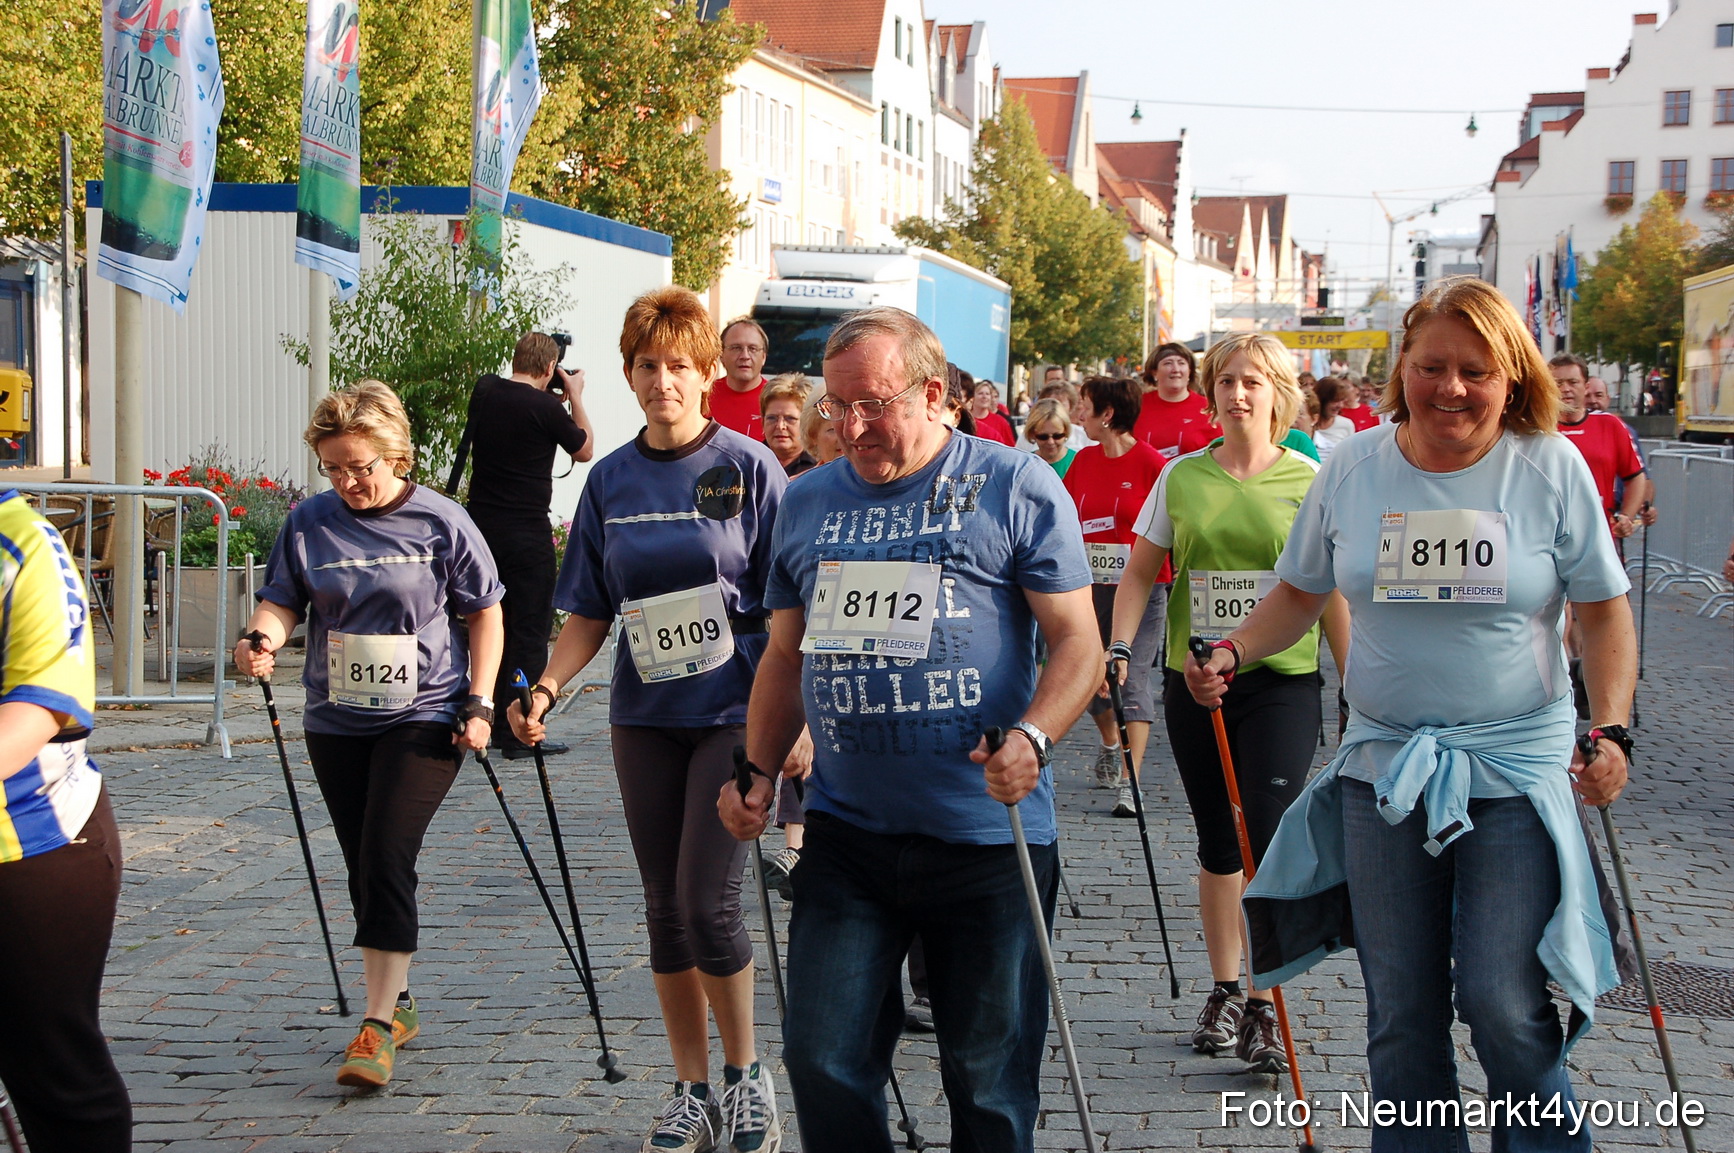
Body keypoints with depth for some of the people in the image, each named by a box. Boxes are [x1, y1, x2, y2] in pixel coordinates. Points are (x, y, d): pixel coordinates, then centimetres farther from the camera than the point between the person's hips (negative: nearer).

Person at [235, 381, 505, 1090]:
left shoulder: (441, 523, -6)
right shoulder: (309, 524, 1)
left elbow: (485, 612, 1)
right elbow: (282, 600, 1)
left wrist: (479, 703, -5)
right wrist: (262, 639, -22)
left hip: (424, 717, -4)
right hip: (335, 724, 4)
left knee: (387, 857, -15)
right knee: (363, 868, 11)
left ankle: (378, 1025, -13)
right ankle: (395, 1005, 26)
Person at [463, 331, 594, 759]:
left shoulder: (484, 391, 4)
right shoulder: (546, 408, -14)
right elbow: (584, 451, 2)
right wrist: (575, 396, 11)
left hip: (480, 526, 6)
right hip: (526, 532, -6)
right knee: (529, 629, -1)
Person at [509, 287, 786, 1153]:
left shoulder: (749, 468, -5)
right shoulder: (610, 481, 6)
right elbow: (591, 613, 10)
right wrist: (545, 688, -6)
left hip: (733, 714, -4)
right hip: (644, 721, 4)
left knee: (708, 902, -10)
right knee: (666, 909, 8)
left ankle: (746, 1075, 11)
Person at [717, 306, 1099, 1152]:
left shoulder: (1015, 487, -2)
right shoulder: (808, 503, 12)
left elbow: (1078, 643, -5)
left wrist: (1031, 736, -22)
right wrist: (757, 773, 9)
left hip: (987, 835, -4)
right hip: (845, 834, 4)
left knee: (990, 1075, 5)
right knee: (823, 1059, 2)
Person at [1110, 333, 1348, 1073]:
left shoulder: (1307, 479, 0)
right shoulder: (1181, 478, 5)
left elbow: (1332, 590, 3)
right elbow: (1140, 573, 9)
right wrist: (1119, 647, -5)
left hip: (1281, 684, -3)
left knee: (1269, 844, -10)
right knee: (1218, 846, 12)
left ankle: (1263, 1008, -2)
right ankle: (1224, 993, 24)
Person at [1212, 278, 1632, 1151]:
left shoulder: (1551, 467, -5)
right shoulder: (1352, 467, 1)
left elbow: (1604, 612, 2)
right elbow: (1298, 594, 12)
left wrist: (1611, 730, -10)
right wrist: (1231, 653, -6)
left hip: (1516, 769, -3)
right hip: (1383, 766, 3)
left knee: (1503, 1002, -9)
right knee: (1400, 1012, 9)